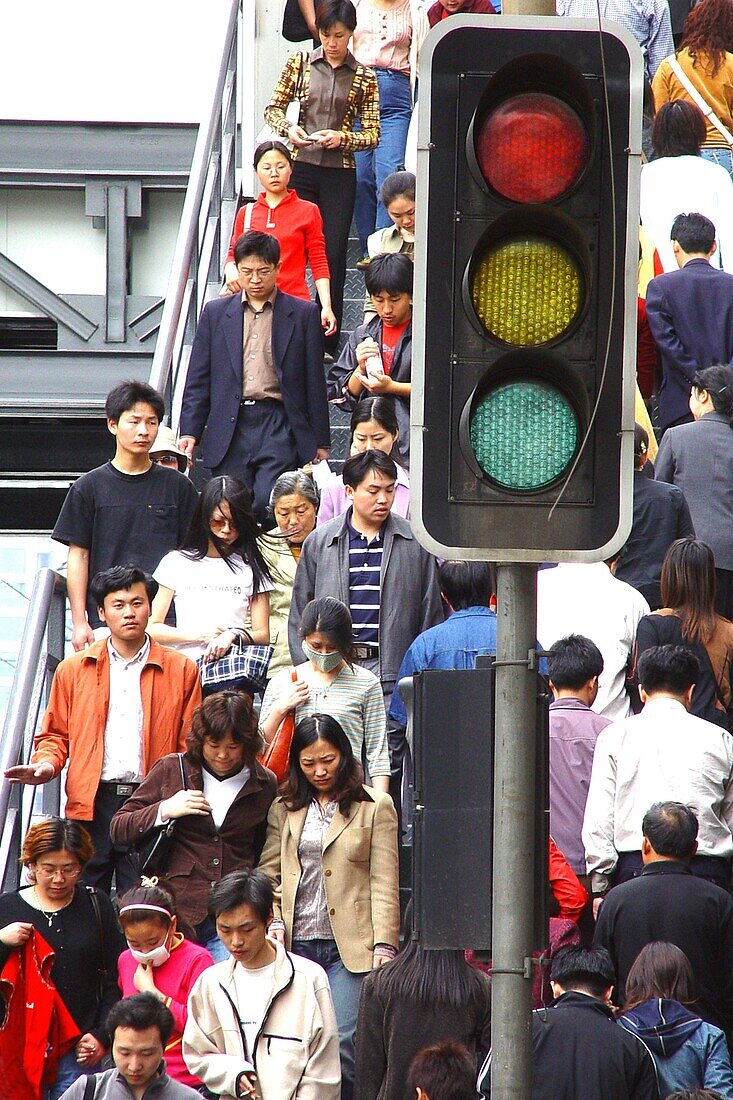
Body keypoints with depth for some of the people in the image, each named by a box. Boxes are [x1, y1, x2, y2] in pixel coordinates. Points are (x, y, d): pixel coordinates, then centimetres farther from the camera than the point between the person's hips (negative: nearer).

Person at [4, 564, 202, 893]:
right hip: (91, 805, 1)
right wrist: (46, 764, -4)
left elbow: (191, 745, 8)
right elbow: (56, 734, 18)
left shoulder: (181, 671, 9)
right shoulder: (73, 669, 14)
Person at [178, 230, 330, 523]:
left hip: (279, 428, -2)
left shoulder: (303, 314, 6)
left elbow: (314, 384, 7)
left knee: (267, 506, -17)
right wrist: (189, 431, 1)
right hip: (230, 430, 2)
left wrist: (320, 442, 7)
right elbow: (198, 379, 11)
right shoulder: (216, 313, 12)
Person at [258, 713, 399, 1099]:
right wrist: (273, 922, -3)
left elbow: (384, 883, 2)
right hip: (296, 942, 3)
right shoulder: (284, 808, 16)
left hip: (351, 947, -3)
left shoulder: (375, 807, 6)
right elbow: (268, 872, 14)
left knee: (344, 1044, -12)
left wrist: (384, 944, -6)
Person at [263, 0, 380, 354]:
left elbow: (372, 135, 3)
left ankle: (328, 343, 8)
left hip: (339, 175, 0)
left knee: (334, 256, 1)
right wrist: (288, 128, -12)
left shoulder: (363, 77, 3)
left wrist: (342, 137, -15)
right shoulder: (300, 63, 5)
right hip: (300, 168, 0)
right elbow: (273, 107, 9)